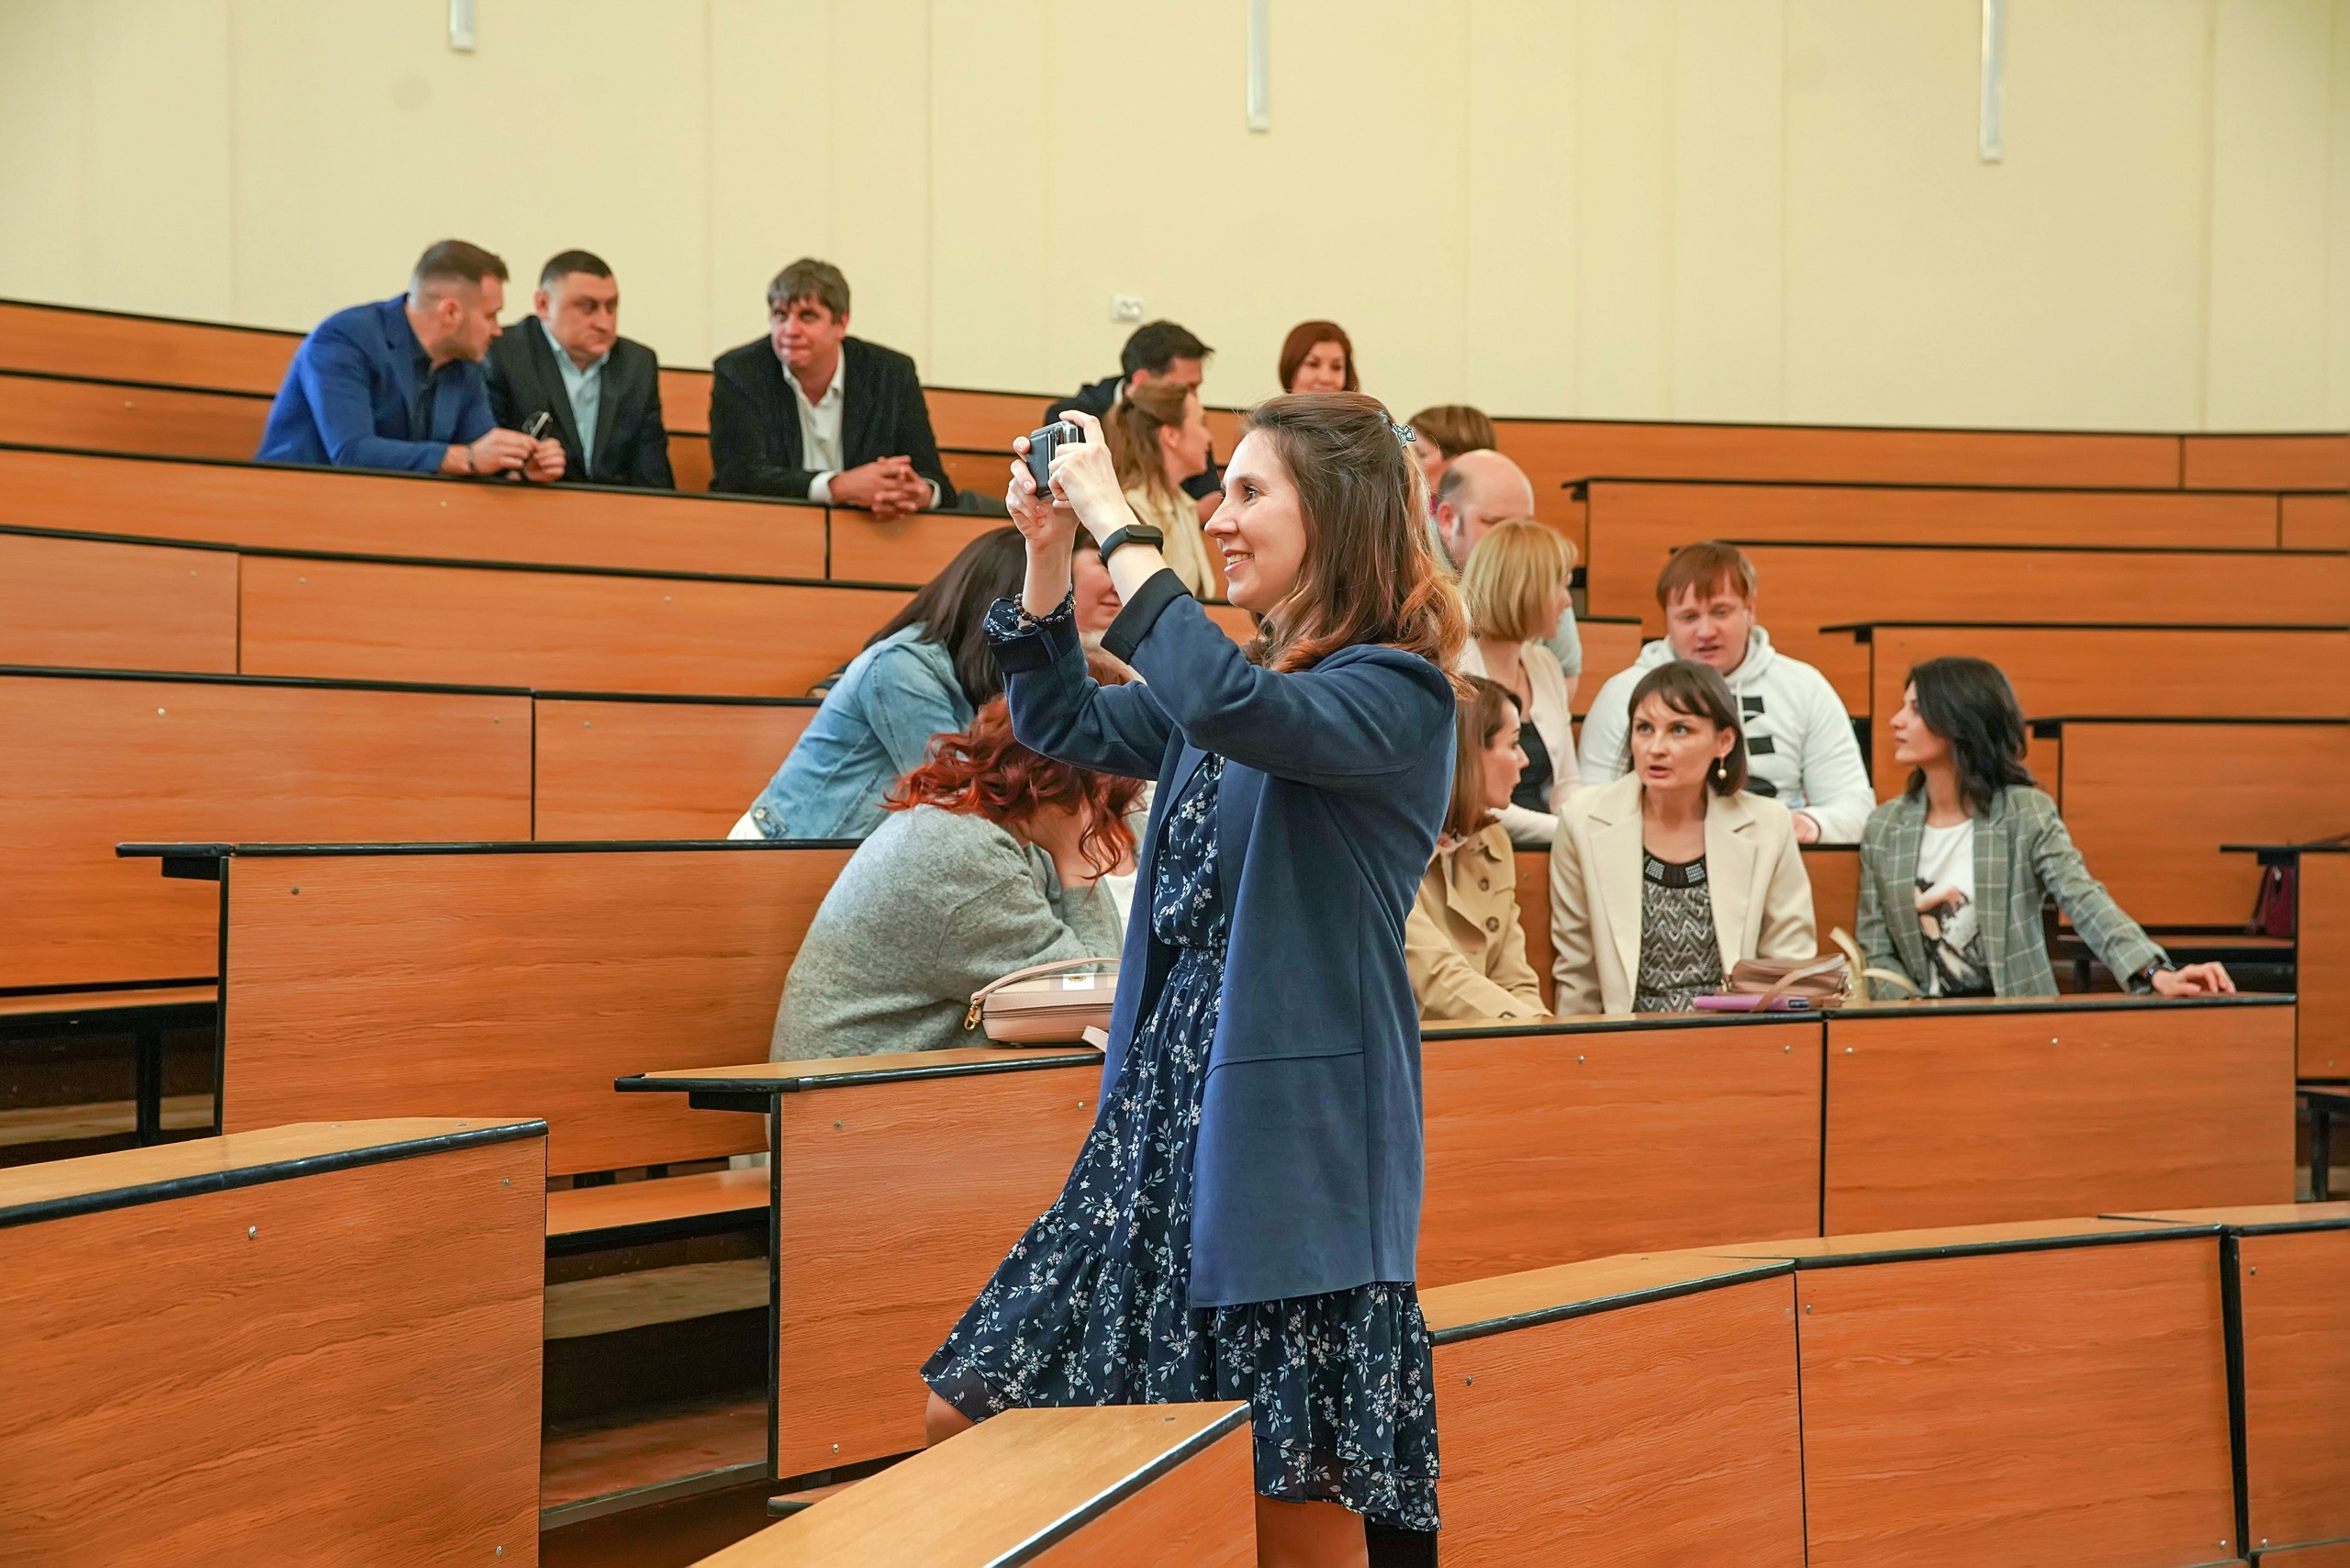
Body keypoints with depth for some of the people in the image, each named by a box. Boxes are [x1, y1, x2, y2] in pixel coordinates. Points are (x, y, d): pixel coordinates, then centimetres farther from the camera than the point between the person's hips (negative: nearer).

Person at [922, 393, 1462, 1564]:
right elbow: (1067, 723, 24)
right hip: (1164, 1113, 9)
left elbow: (1226, 708, -31)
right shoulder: (1247, 673, 14)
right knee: (962, 1428, 9)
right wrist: (1048, 554, 10)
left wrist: (1118, 527, -21)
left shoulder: (1398, 692, -12)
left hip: (1288, 1131, -9)